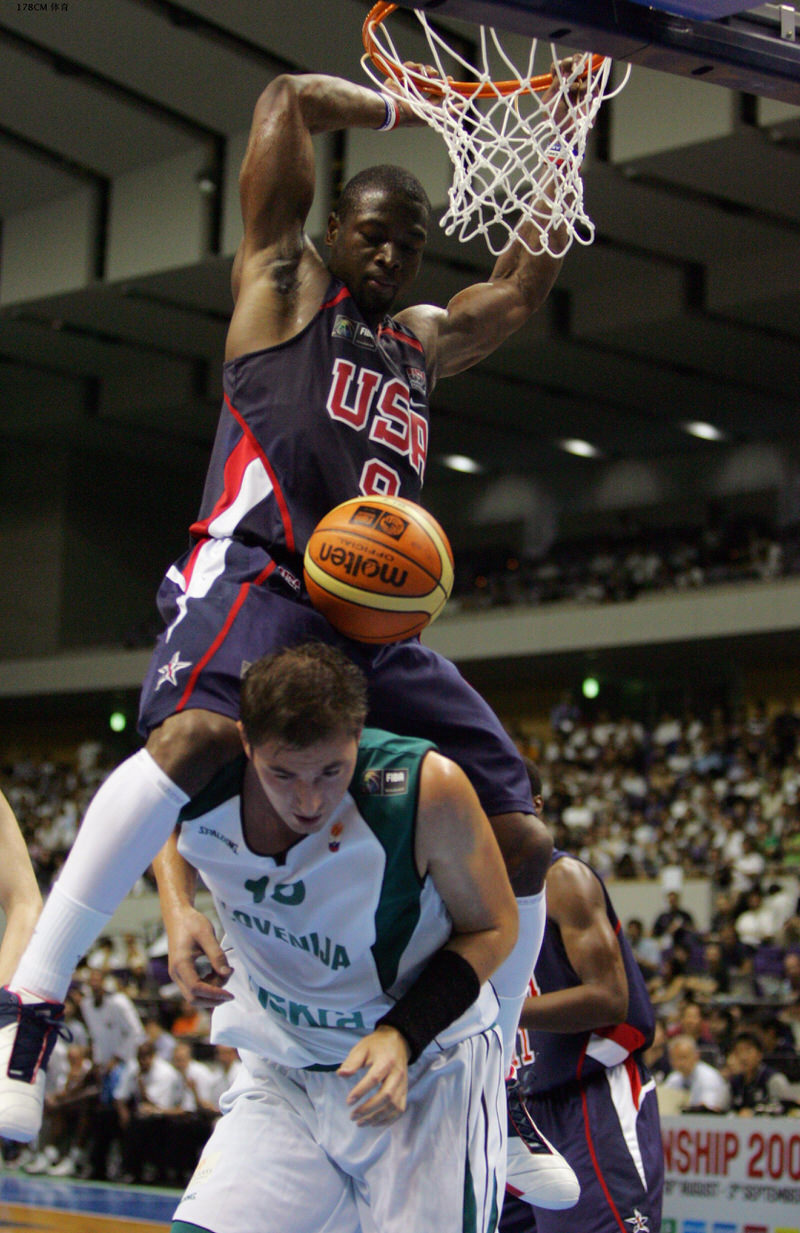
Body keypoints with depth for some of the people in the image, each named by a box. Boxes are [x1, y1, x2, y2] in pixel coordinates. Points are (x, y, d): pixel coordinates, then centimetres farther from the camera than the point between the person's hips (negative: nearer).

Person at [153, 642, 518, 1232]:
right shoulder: (198, 784, -16)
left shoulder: (429, 790, -26)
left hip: (428, 1072, -2)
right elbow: (170, 835, 12)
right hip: (279, 1073, 3)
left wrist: (403, 1035, -22)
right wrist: (178, 912, -9)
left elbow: (493, 927, -10)